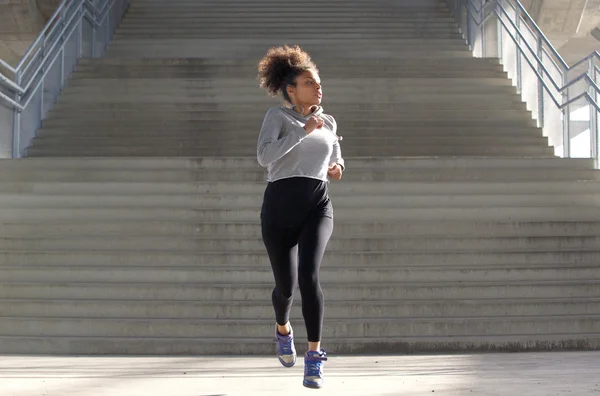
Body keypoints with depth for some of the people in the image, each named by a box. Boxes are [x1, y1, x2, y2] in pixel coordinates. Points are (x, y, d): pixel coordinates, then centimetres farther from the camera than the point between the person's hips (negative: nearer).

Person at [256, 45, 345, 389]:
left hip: (317, 205, 2)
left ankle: (315, 357, -16)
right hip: (280, 205, -1)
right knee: (286, 285, 7)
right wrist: (303, 130, -21)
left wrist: (337, 169, 7)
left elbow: (337, 159, 31)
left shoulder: (328, 122, 16)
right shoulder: (277, 116, 2)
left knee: (309, 275, -22)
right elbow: (264, 156, -16)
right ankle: (283, 329, 43)